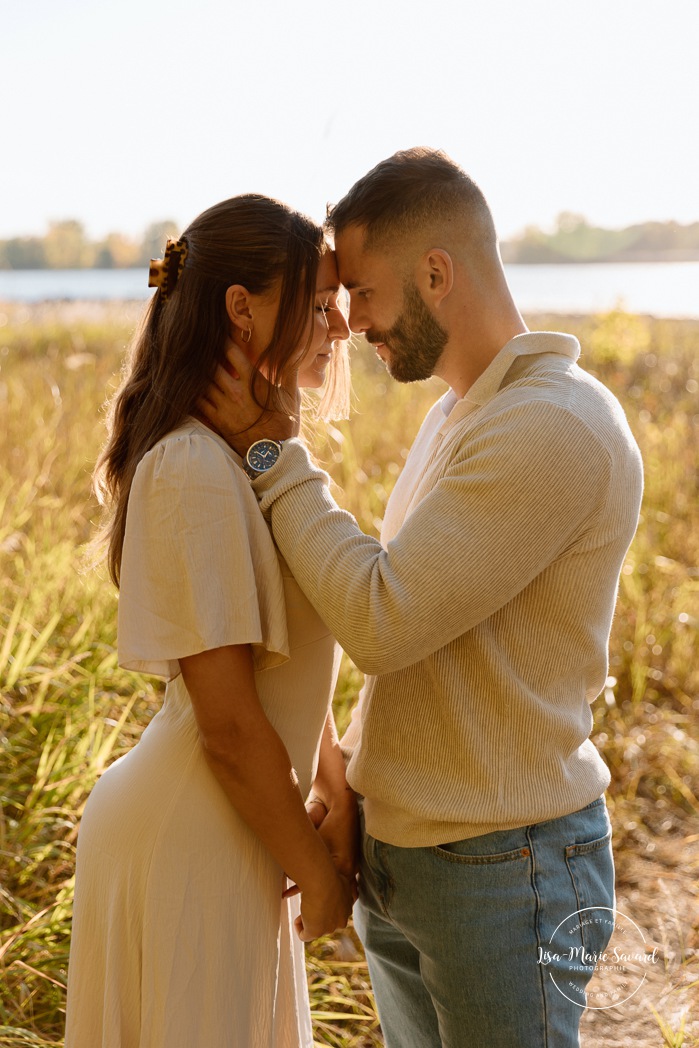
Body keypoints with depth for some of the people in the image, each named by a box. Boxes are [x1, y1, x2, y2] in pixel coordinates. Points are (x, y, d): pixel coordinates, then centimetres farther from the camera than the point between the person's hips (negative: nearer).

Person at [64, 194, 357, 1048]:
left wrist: (338, 798, 5)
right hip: (187, 845, -9)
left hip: (227, 823, 9)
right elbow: (228, 719, -22)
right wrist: (317, 871, -11)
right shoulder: (197, 470, -23)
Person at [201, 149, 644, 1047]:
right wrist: (356, 773, 11)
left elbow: (382, 619, -26)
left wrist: (273, 454, -17)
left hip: (507, 870, -9)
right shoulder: (456, 415, 9)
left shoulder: (556, 427, -22)